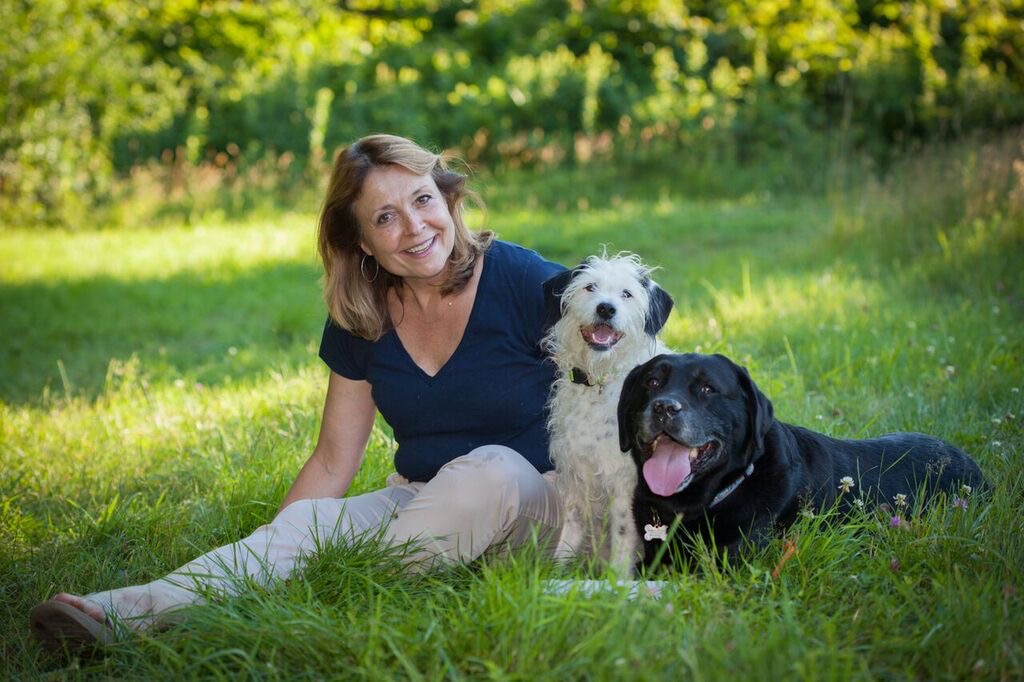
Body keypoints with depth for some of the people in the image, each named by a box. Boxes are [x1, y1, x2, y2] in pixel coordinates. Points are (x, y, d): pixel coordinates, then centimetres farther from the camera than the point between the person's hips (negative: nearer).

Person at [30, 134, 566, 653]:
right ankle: (132, 607, -42)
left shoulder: (523, 282, -12)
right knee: (306, 523, -24)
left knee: (489, 469, -37)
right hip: (415, 501, 3)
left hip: (536, 498, -3)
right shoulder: (360, 319, 2)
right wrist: (261, 557, -4)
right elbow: (332, 462, 6)